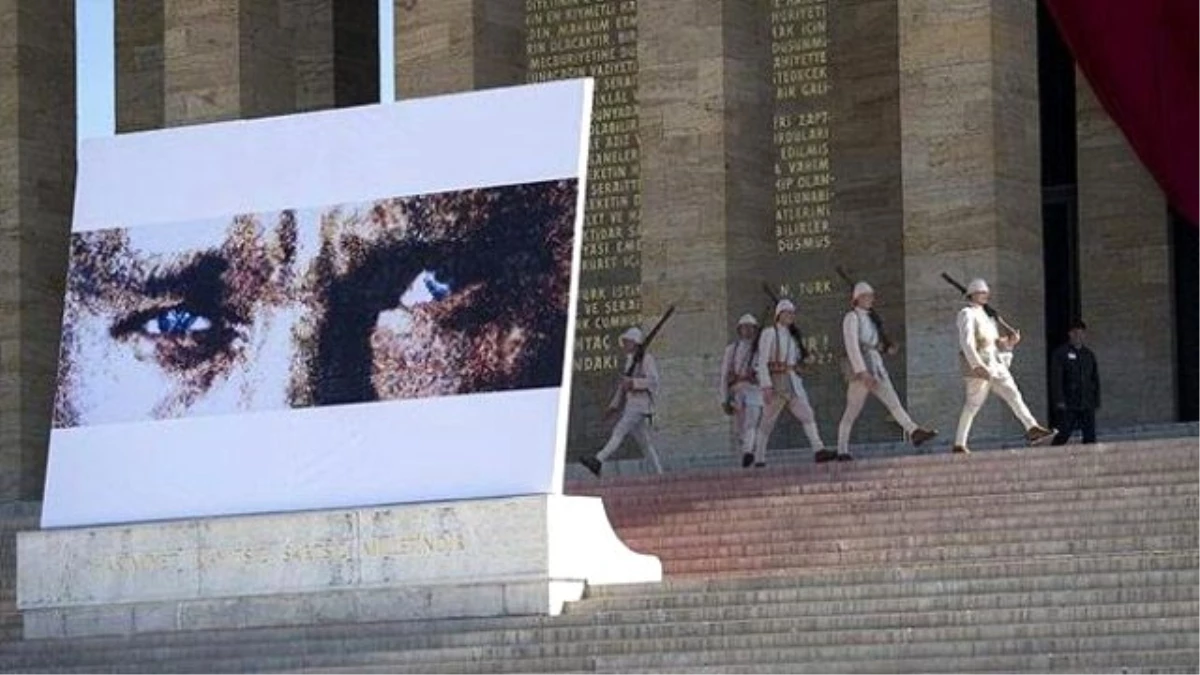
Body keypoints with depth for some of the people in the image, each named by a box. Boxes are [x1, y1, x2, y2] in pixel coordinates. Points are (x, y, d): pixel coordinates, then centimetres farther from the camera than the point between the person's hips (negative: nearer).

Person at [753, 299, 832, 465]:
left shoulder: (792, 336, 20)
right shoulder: (769, 333, -3)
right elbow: (762, 361, -10)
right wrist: (766, 386, -20)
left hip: (793, 383, 6)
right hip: (776, 382, -6)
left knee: (807, 414, -12)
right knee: (767, 421, 0)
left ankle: (819, 451, -25)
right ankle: (759, 459, 8)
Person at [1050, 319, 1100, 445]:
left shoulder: (1089, 354, 16)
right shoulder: (1060, 354, 0)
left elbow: (1095, 379, 19)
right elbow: (1056, 379, -7)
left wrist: (1096, 401, 13)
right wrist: (1059, 400, -15)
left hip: (1087, 405, 5)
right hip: (1068, 406, -5)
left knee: (1090, 437, 2)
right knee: (1063, 435, -6)